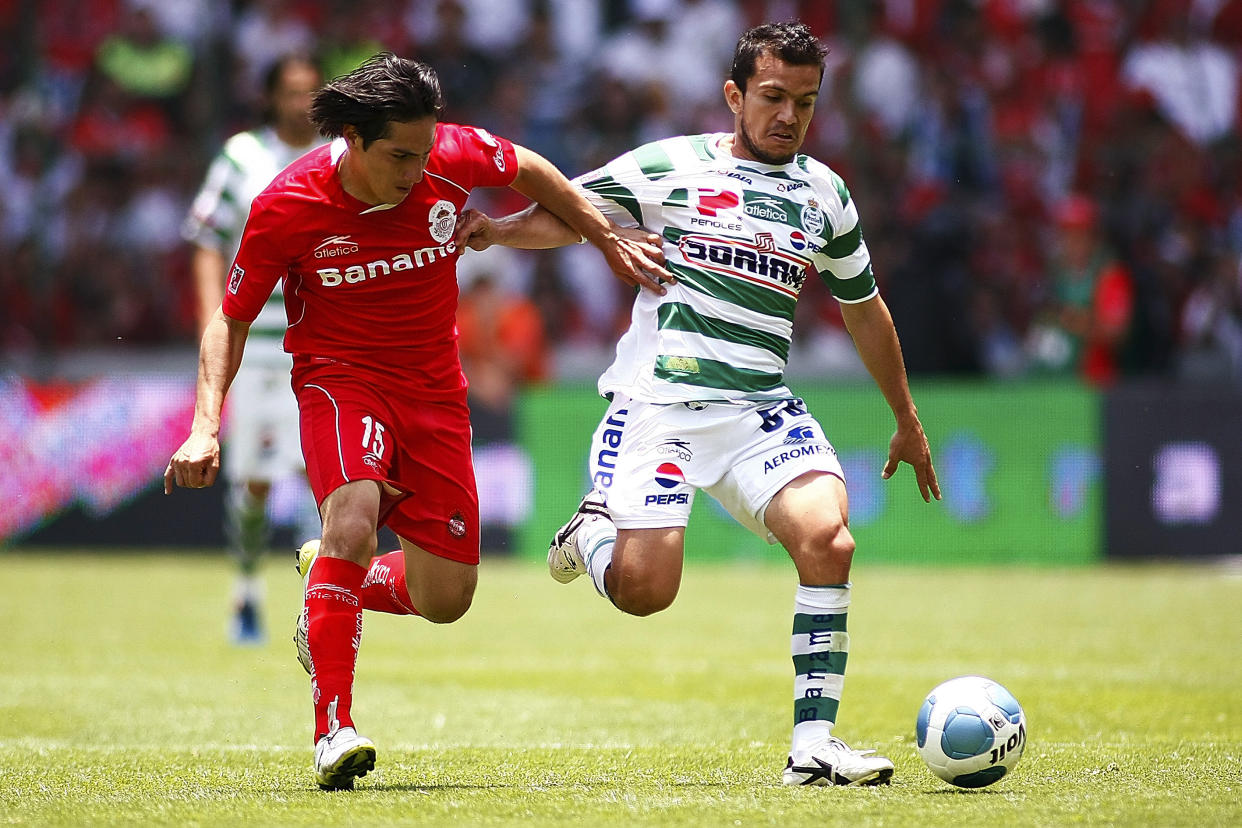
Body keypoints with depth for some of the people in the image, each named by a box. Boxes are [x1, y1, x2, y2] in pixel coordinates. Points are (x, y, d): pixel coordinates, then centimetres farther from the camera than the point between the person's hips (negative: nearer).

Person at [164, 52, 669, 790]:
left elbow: (528, 170, 8)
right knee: (354, 521, -33)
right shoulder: (286, 208, -20)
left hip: (434, 389, 4)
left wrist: (609, 240, 13)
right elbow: (232, 319, -7)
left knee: (445, 600, 2)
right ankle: (334, 730, -28)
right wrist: (207, 425, -18)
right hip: (341, 377, -4)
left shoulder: (453, 156, -15)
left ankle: (331, 583, 35)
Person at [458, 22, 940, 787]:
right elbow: (569, 213, 2)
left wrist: (908, 422, 32)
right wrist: (496, 229, -20)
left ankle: (813, 743, -18)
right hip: (656, 402, -3)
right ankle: (598, 528, 22)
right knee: (643, 591, -16)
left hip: (761, 412, 3)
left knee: (827, 538, -24)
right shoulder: (669, 167, 3)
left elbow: (864, 307, 25)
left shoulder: (825, 194, 14)